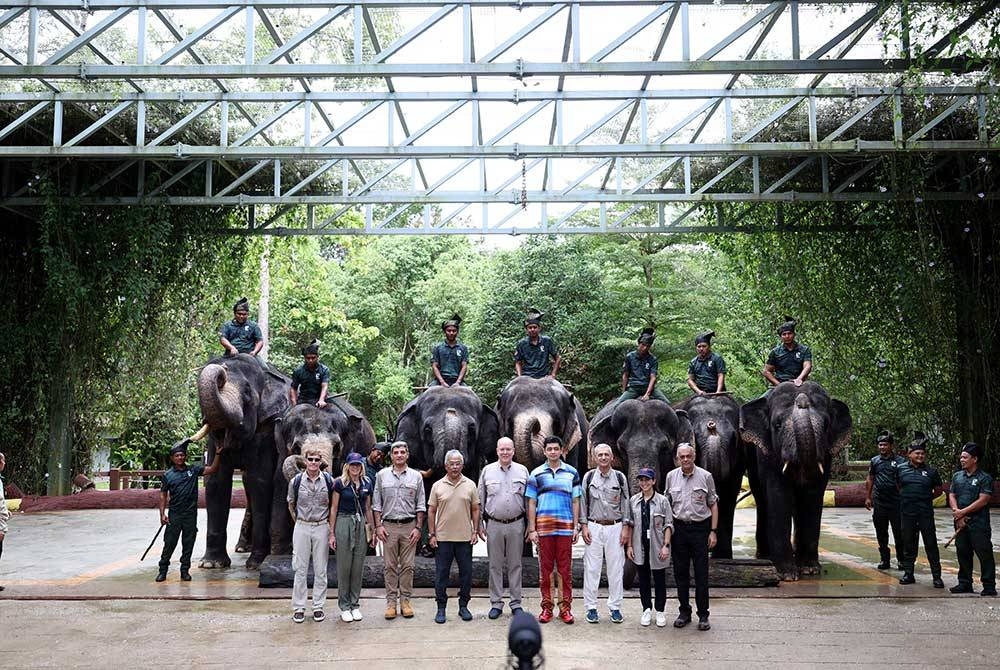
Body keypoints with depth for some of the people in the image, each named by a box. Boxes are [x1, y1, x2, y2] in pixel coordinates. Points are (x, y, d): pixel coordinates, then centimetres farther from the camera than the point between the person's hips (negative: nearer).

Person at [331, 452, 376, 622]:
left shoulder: (366, 483, 7)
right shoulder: (340, 483, -4)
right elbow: (333, 508, -2)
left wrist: (372, 530, 12)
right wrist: (332, 533, -5)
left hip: (361, 525, 3)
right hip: (343, 523, -3)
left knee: (358, 567, 7)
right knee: (344, 566, 1)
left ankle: (355, 605, 17)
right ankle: (344, 607, 10)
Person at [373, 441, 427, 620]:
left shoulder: (416, 476, 5)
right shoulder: (382, 475, 6)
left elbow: (421, 505, 6)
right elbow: (376, 503, 7)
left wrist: (418, 528, -1)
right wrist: (378, 525, -1)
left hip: (409, 526, 0)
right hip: (389, 525, 0)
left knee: (407, 565, 2)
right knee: (390, 566, 3)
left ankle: (405, 600, 9)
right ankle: (391, 601, 8)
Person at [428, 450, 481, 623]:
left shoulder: (470, 485, 4)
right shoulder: (437, 486, 3)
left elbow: (475, 510, 8)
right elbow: (431, 511, 5)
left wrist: (475, 531, 0)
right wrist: (432, 534, -1)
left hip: (465, 537, 1)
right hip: (443, 538, -1)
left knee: (466, 573, 6)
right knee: (441, 574, 3)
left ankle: (463, 606, 19)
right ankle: (441, 608, 12)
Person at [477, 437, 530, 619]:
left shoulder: (522, 470, 5)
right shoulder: (487, 471, 4)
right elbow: (480, 500, 8)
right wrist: (479, 525, 4)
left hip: (516, 524, 0)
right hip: (494, 525, 0)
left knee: (515, 565, 6)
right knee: (495, 565, 5)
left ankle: (516, 603, 14)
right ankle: (496, 603, 13)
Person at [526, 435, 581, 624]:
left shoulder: (572, 473, 9)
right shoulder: (536, 474, 7)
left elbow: (575, 501, 10)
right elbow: (531, 503, 7)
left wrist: (576, 527, 3)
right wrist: (532, 529, 0)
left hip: (565, 526, 0)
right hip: (544, 526, 0)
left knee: (565, 568, 1)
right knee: (545, 568, 3)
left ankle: (565, 607, 7)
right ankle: (546, 607, 10)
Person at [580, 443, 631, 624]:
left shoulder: (620, 477, 5)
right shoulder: (588, 477, 3)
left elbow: (625, 503, 7)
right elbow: (583, 502, 6)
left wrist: (625, 527, 1)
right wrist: (584, 526, -1)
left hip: (615, 527, 1)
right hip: (594, 527, -1)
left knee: (616, 568, 2)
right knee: (591, 568, -1)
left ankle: (615, 607, 12)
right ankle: (591, 607, 8)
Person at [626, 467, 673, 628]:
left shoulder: (662, 500, -4)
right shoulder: (633, 501, 4)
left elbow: (668, 525, -3)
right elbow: (630, 524, 8)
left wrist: (666, 545, -10)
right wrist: (629, 545, 3)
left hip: (657, 547, -2)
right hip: (640, 547, 2)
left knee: (659, 579, 6)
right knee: (643, 579, 9)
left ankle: (660, 611, 18)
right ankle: (647, 610, 20)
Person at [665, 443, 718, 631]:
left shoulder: (705, 476, -1)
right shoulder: (671, 476, 5)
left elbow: (713, 505, 3)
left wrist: (713, 531, -3)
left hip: (700, 528, -2)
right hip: (679, 528, 2)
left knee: (701, 574, 0)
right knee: (680, 573, 7)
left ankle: (703, 615, 9)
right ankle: (684, 612, 19)